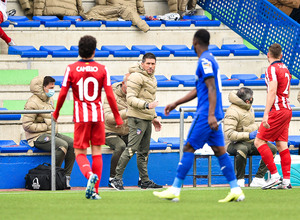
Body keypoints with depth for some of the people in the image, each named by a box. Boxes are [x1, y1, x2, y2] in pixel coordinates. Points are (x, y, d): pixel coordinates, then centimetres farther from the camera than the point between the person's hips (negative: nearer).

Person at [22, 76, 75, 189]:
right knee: (63, 145, -30)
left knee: (72, 144, -12)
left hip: (51, 133, 9)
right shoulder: (33, 103, -12)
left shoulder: (49, 100, 17)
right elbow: (27, 125, -17)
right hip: (37, 136, -9)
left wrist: (54, 127, 10)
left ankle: (66, 177, -11)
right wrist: (46, 126, -14)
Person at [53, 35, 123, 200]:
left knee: (80, 153, 5)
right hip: (98, 115, 1)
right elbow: (110, 95, -3)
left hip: (81, 117, -1)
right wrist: (117, 117, 5)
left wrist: (56, 112, 13)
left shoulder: (71, 69, -2)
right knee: (96, 152, 8)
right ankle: (94, 191, 5)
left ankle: (90, 175, -26)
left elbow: (63, 94, -3)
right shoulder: (102, 69, -1)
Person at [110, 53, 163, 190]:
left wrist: (154, 118, 26)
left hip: (147, 119, 9)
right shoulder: (136, 77, -11)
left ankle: (145, 180, 16)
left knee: (144, 151, 12)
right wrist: (147, 105, -28)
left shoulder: (152, 79, 20)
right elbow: (131, 99, -18)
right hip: (137, 118, -9)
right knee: (131, 149, -14)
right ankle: (117, 179, -12)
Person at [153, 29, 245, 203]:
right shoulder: (209, 60, 19)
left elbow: (211, 88, -20)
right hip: (213, 115, 9)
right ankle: (236, 190, 0)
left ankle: (175, 190, -4)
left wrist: (211, 115, -26)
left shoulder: (205, 61, -11)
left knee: (189, 148, -5)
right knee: (219, 150, 6)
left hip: (206, 114, -9)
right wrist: (176, 103, 30)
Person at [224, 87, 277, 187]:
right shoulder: (233, 112, -19)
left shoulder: (248, 107, 11)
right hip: (234, 143, -8)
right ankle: (240, 179, -25)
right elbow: (230, 134, -27)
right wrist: (248, 135, -32)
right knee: (242, 149, -43)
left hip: (251, 142, 9)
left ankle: (258, 179, -10)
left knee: (272, 149, -10)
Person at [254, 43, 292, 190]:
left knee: (259, 141, -6)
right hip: (287, 110, 9)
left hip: (277, 110, -9)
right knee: (282, 145, 5)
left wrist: (266, 114, -24)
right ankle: (286, 180, -1)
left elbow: (272, 91, -20)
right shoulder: (285, 69, 16)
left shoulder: (272, 69, -10)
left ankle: (275, 176, -12)